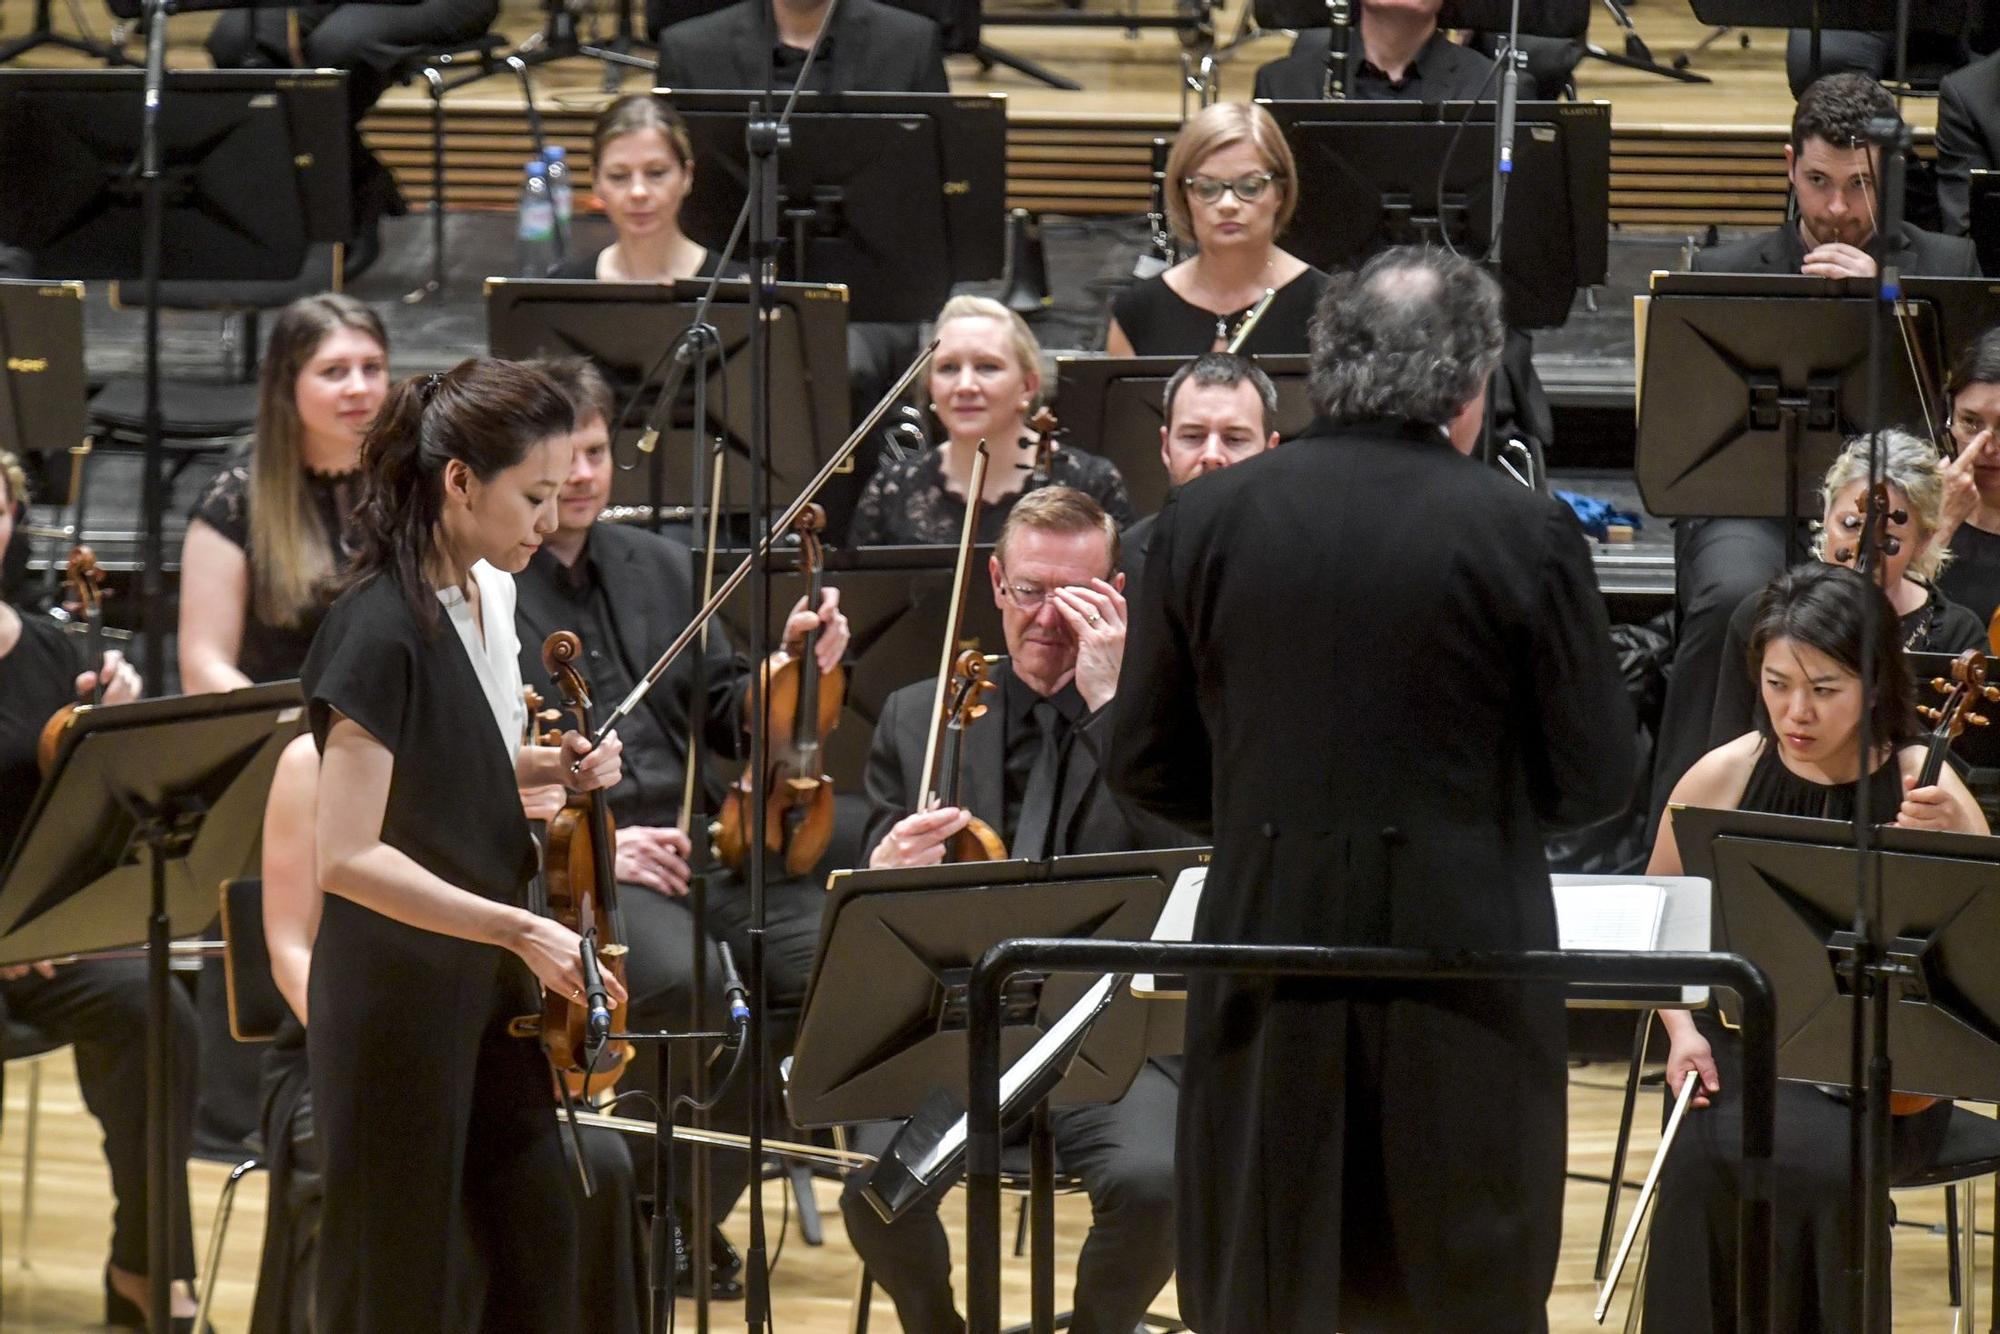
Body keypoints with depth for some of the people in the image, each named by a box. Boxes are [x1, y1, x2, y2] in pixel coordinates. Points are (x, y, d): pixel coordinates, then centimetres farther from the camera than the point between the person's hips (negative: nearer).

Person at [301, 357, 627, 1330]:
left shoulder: (487, 593, 4)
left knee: (533, 1248, 13)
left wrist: (553, 768, 1)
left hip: (488, 983, 8)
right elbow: (347, 856, -25)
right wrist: (520, 928, -30)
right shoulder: (379, 630, -22)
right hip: (398, 997, -8)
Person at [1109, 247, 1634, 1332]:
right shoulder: (1523, 533, -8)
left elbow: (1147, 768, 5)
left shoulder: (1205, 520, 0)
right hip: (1462, 956, -2)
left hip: (1269, 962, 2)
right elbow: (1594, 777, -2)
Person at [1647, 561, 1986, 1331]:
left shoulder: (1927, 791, -6)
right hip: (1744, 1048, 2)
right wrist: (1682, 1027, -2)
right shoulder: (1722, 780, -1)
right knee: (1707, 1156, -31)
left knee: (1823, 1158, -33)